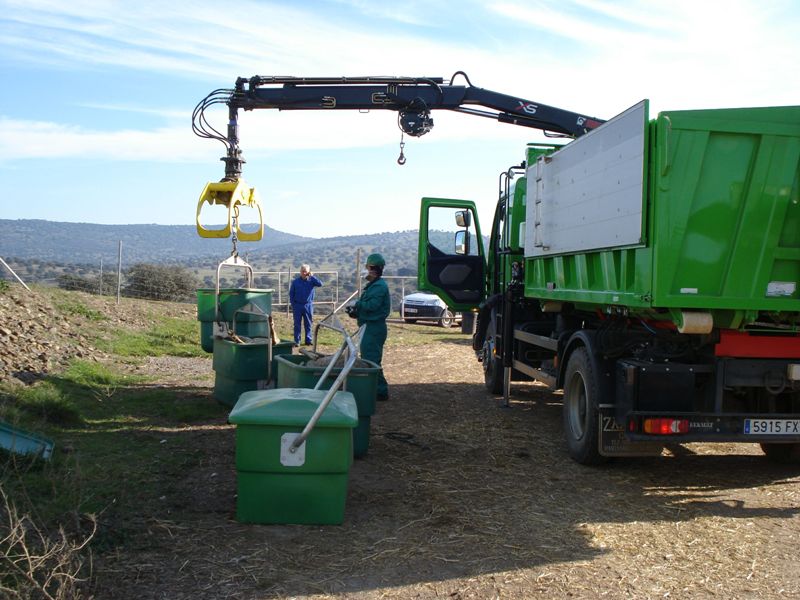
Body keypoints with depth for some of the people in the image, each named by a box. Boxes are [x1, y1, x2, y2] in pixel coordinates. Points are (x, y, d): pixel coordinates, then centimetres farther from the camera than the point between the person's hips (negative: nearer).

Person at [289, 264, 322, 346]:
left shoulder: (311, 280, 1)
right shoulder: (295, 281, 1)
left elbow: (320, 284, -17)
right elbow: (291, 293, 6)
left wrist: (312, 276, -15)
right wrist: (293, 304, -1)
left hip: (308, 305, 0)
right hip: (297, 305, 0)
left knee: (308, 324, 7)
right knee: (297, 324, 3)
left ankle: (308, 340, 14)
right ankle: (297, 341, 7)